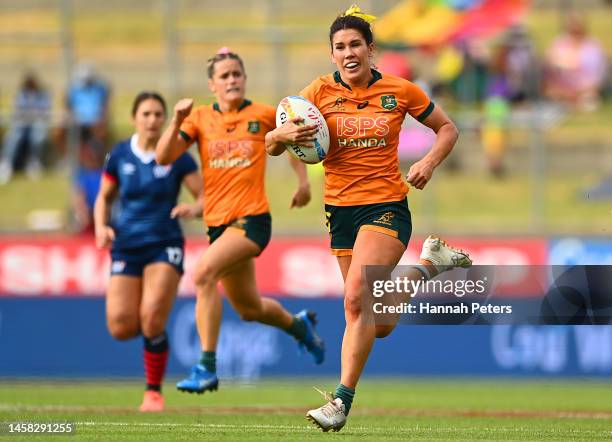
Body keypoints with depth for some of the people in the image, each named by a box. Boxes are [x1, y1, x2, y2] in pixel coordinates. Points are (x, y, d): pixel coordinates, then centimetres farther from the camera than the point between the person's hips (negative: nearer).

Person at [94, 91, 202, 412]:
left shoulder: (177, 157, -3)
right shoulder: (119, 156, 3)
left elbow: (206, 198, -4)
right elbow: (104, 197, 14)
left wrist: (193, 209, -26)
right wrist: (102, 227, -4)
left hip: (164, 246, -2)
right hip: (126, 247, 2)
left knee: (152, 319, -19)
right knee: (121, 328, -9)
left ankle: (153, 392, 0)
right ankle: (152, 326, 29)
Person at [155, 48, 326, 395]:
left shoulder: (263, 115, -1)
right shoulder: (200, 118, 3)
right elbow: (163, 157, -6)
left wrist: (303, 181, 10)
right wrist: (177, 122, -20)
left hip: (252, 219, -5)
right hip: (218, 221, 5)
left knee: (204, 272, -29)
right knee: (249, 308, 16)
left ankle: (207, 369, -26)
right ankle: (299, 325, 50)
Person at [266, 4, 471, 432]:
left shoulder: (399, 91, -2)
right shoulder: (321, 92, -1)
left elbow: (447, 129, 11)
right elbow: (271, 145, -2)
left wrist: (429, 163, -8)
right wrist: (284, 134, -26)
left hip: (387, 207, -3)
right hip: (341, 209, 3)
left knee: (357, 298, -25)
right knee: (381, 325, 11)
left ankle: (342, 400, -19)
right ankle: (429, 262, 40)